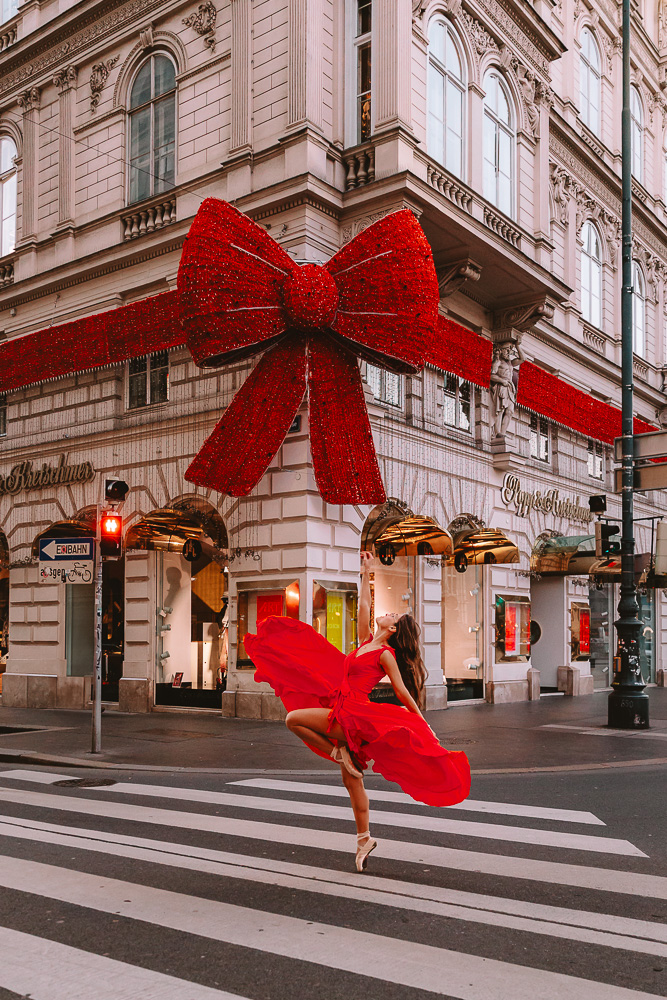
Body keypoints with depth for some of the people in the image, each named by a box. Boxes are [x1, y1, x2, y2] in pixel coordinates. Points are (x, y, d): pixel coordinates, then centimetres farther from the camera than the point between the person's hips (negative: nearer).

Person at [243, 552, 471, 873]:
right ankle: (364, 837, 18)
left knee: (295, 718, -18)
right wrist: (365, 572, 18)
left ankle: (339, 753, -5)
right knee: (351, 778, 11)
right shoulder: (367, 642, 11)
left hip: (355, 714, -8)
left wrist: (422, 722, -5)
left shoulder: (386, 654, -9)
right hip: (346, 714, 8)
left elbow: (403, 692, -7)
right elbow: (363, 605, 17)